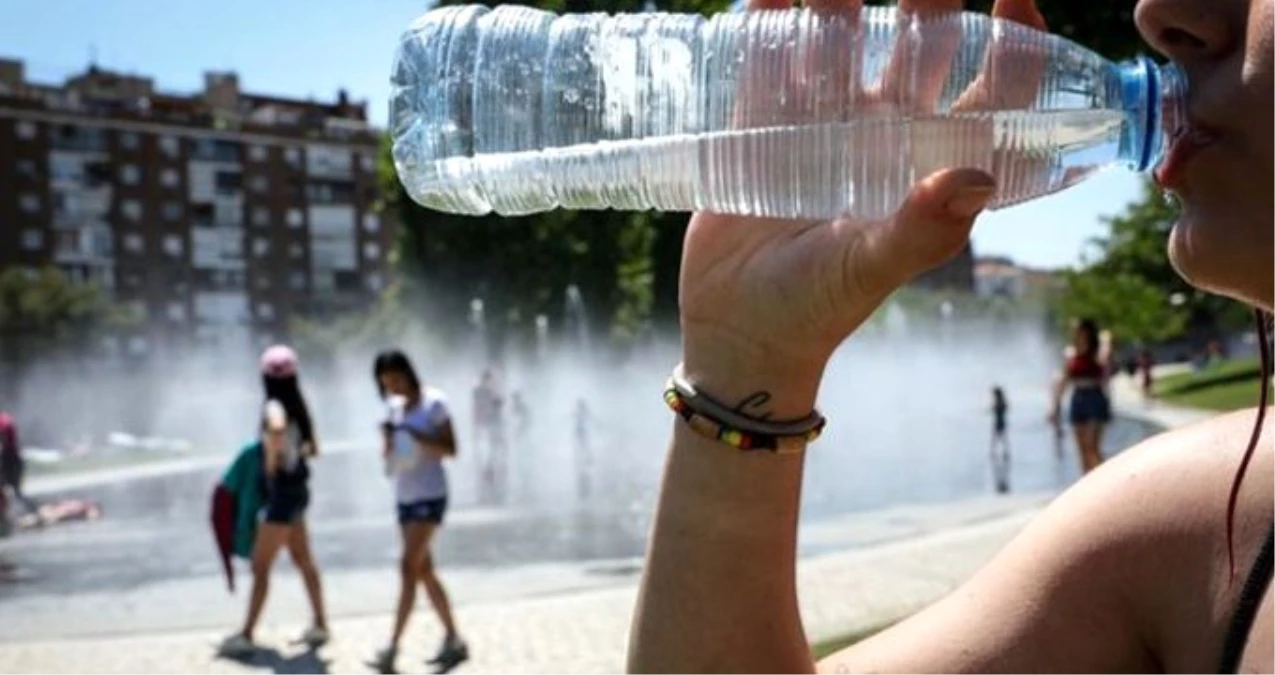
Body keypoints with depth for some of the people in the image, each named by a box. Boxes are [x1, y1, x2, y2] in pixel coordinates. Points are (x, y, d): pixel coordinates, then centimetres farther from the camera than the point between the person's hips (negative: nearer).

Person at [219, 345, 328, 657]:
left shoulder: (275, 407, -19)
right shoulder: (296, 406, 6)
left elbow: (276, 429, -44)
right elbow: (311, 447, 16)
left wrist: (271, 460, -30)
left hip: (282, 494, -9)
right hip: (296, 489, 9)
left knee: (260, 566, -2)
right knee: (304, 560, 18)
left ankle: (247, 635, 3)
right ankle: (320, 625, 26)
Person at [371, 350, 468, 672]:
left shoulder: (434, 402, -7)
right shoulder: (395, 406, 11)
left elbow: (450, 449, -10)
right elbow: (389, 455, 14)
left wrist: (416, 436, -22)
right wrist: (387, 439, -8)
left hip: (429, 495, -7)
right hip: (404, 497, 7)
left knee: (408, 567, -14)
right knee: (424, 572, 8)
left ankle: (393, 646, -15)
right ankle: (454, 641, 17)